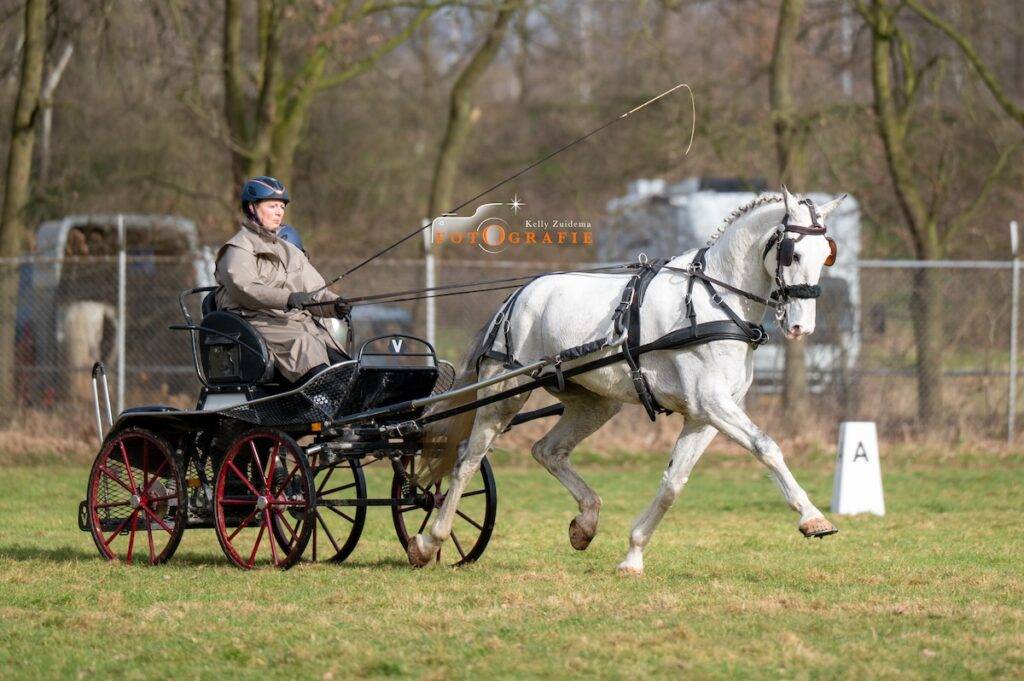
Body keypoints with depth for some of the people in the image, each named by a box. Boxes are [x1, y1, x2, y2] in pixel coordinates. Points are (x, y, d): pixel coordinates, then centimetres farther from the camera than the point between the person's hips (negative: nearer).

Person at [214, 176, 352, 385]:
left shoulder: (290, 250, 29)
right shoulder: (239, 248, 4)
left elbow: (315, 291, 20)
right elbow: (244, 289, -15)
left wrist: (333, 304, -3)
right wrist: (287, 299, -28)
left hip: (302, 322, 7)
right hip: (260, 323, -7)